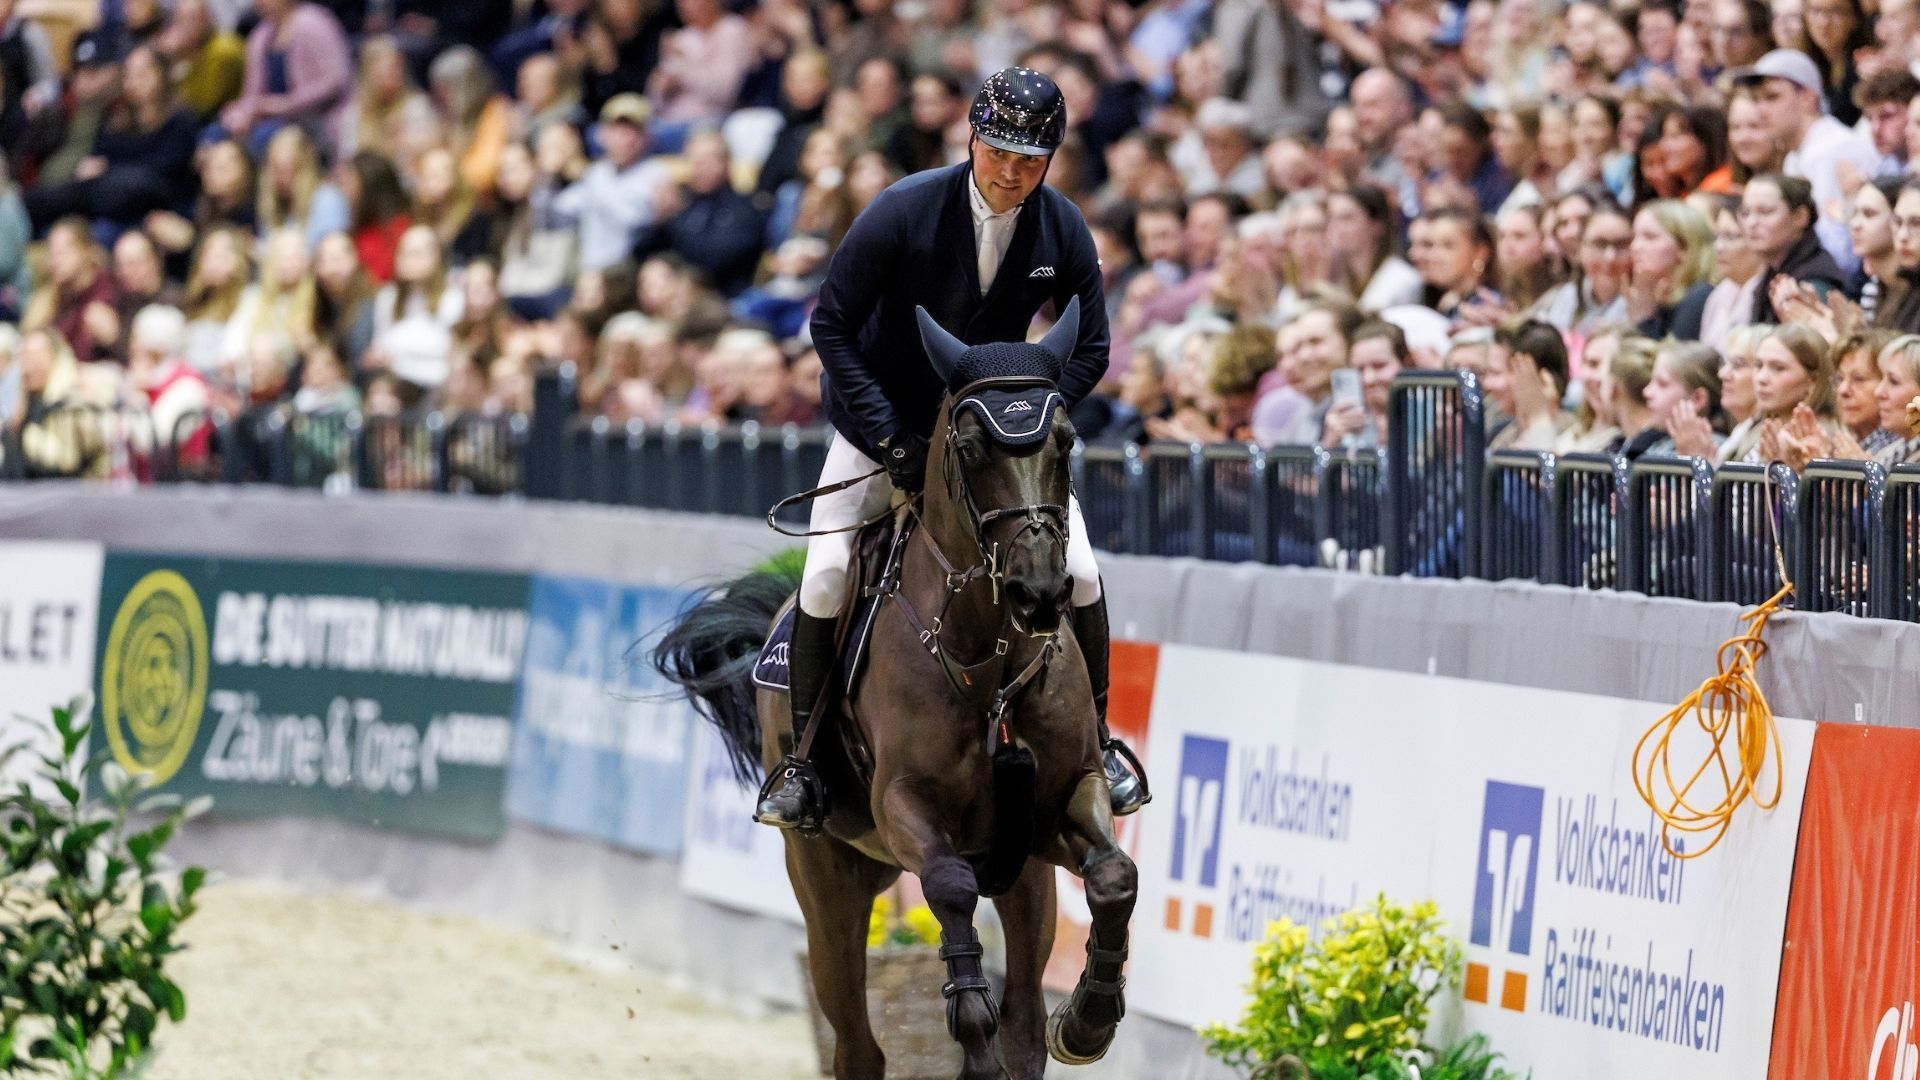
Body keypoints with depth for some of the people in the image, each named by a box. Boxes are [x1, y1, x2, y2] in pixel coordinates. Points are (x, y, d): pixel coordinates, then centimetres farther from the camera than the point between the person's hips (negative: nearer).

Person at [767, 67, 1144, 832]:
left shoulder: (1063, 231, -13)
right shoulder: (904, 211, -23)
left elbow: (1089, 350, -2)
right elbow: (831, 325, -17)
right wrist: (890, 437, -23)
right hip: (882, 423, -2)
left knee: (1077, 570, -9)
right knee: (827, 574, -17)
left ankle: (1095, 740, 11)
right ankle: (802, 754, -1)